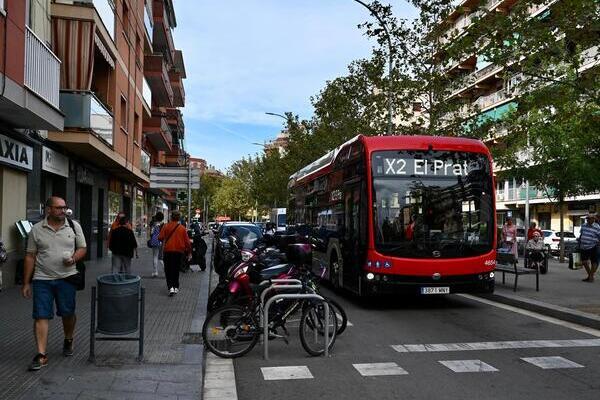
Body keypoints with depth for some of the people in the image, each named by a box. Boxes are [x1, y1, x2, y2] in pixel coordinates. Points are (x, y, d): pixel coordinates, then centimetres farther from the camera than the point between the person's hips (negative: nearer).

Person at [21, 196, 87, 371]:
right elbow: (30, 256, 3)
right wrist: (26, 283, 2)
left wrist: (74, 258, -15)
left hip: (66, 277, 1)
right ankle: (41, 355, 1)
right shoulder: (37, 229, 0)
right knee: (41, 316, -2)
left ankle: (68, 341, 36)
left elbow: (82, 248, 8)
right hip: (42, 279, -1)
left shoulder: (74, 226, 2)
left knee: (68, 313, 11)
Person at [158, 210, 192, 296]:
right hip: (179, 251, 2)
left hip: (168, 251, -2)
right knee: (176, 270, 17)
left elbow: (160, 238, -10)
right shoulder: (182, 228, -3)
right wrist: (189, 252, 10)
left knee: (168, 271, 5)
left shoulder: (166, 226, -6)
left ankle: (170, 287, -12)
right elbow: (187, 241, -1)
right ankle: (176, 287, 21)